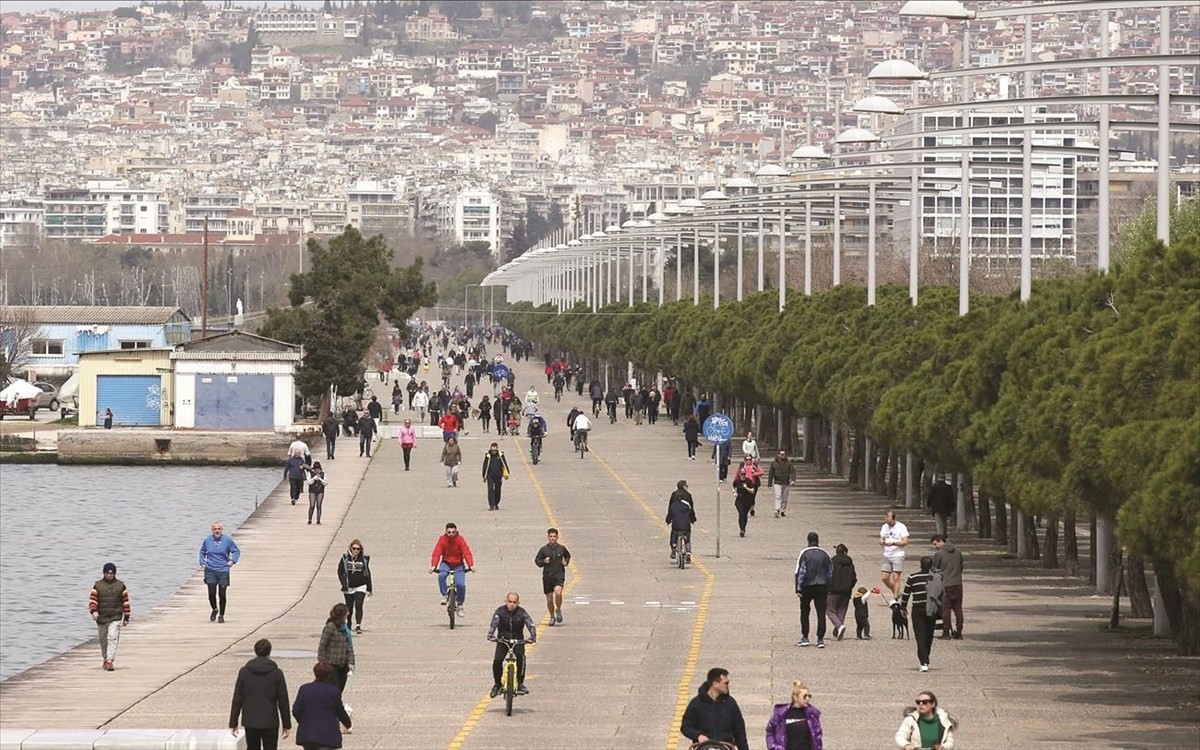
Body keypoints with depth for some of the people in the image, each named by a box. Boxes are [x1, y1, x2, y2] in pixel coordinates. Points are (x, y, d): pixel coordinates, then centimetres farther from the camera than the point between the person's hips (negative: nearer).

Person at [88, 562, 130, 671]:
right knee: (103, 640, 12)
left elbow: (125, 602, 8)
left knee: (113, 638, -16)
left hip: (116, 618, -2)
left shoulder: (120, 585, 4)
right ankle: (105, 659, 31)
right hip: (101, 618, 2)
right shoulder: (98, 585, 4)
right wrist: (93, 611, -19)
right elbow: (92, 599, -1)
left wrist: (126, 617, 7)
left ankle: (110, 661, -20)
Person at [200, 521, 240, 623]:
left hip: (223, 571, -1)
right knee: (211, 593, -5)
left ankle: (221, 615, 19)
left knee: (222, 594, 3)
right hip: (210, 571, 1)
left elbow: (236, 551, 6)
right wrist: (202, 563, 6)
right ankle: (214, 610, 24)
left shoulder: (228, 540, -3)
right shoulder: (207, 540, 2)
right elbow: (202, 552, 18)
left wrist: (232, 561, -9)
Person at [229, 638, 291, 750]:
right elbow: (283, 701, -2)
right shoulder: (277, 673, -5)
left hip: (250, 723, 1)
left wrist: (233, 723, 6)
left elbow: (237, 700, 0)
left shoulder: (244, 672, -2)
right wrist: (287, 725, 6)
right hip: (270, 723, -1)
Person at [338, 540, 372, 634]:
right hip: (348, 588, 1)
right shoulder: (345, 558, -2)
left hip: (360, 587, -1)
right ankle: (347, 626, 32)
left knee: (359, 606, -16)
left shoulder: (364, 559, 1)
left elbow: (367, 574, 9)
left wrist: (369, 589, 11)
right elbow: (340, 571, 0)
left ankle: (358, 626, -20)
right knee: (349, 607, 12)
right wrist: (344, 584, -13)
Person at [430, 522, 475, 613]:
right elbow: (436, 553, -18)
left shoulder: (460, 539, -14)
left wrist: (471, 565, -35)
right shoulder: (442, 539, -12)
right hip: (446, 563, 0)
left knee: (461, 584, -18)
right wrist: (433, 566, -34)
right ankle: (444, 595, -14)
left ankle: (460, 605, 2)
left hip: (458, 565, 0)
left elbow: (467, 553, -21)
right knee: (441, 575, -33)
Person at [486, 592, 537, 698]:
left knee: (520, 657, -28)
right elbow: (494, 623, -20)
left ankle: (520, 684, -16)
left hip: (517, 640, 0)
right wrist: (490, 636, -39)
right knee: (497, 660, -19)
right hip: (502, 639, 0)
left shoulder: (521, 612, -10)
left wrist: (533, 637, -36)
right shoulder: (500, 611, -10)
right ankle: (497, 684, 4)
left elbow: (531, 625, -18)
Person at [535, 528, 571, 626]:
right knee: (549, 599, 6)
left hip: (559, 575, -1)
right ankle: (552, 617, 27)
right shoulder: (544, 549, 0)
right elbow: (537, 561, 8)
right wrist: (543, 562, -11)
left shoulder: (561, 548, 3)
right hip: (547, 576, 1)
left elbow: (568, 556, 24)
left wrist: (566, 562, 4)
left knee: (558, 592, -26)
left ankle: (558, 610, 0)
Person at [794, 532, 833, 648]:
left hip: (807, 586, -2)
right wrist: (828, 589, 16)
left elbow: (800, 572, -9)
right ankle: (820, 639, -3)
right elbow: (830, 572, 9)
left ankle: (805, 637, 12)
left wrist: (798, 589, -8)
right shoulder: (825, 554, 4)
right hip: (822, 588, 2)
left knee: (804, 612, 13)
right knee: (821, 613, 2)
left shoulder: (804, 553, -6)